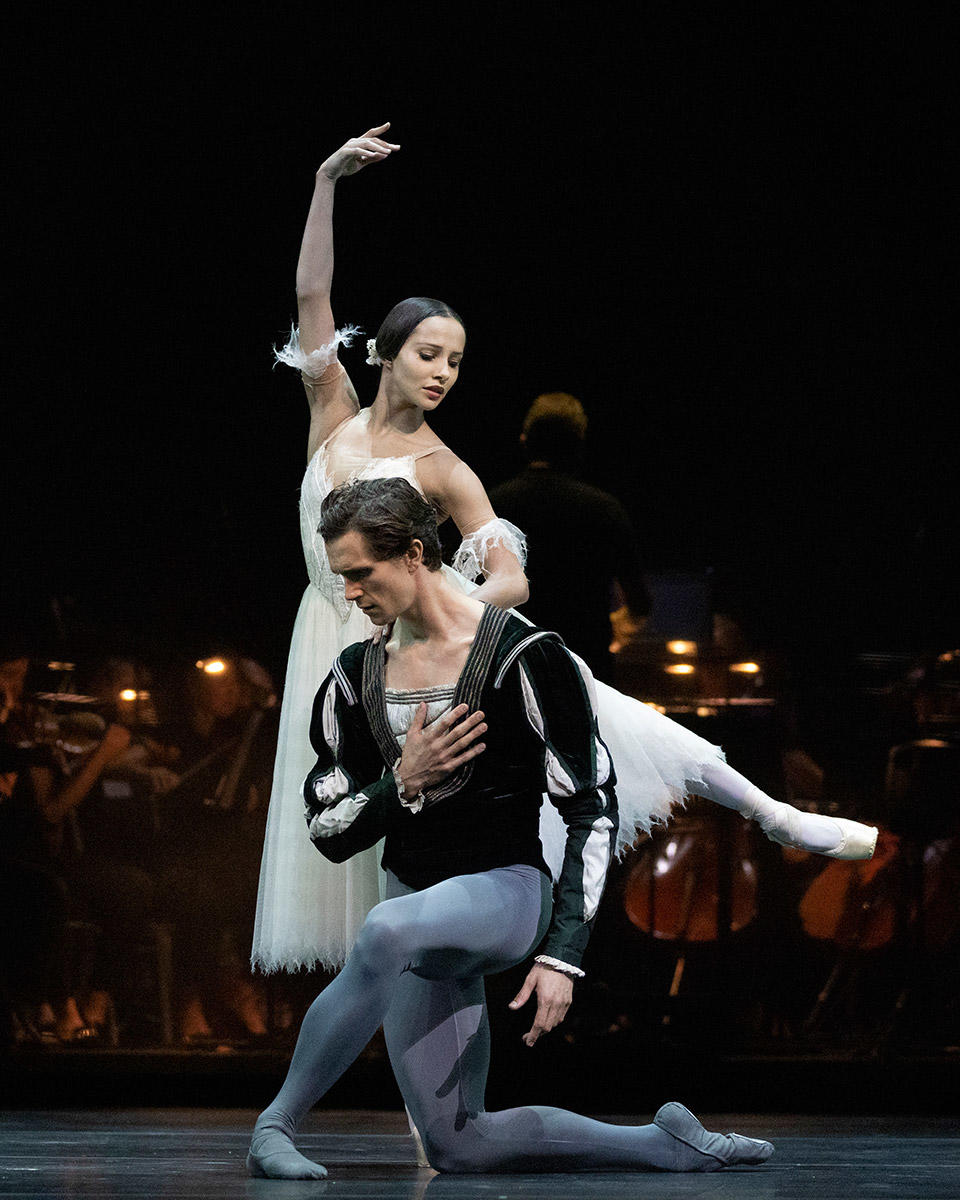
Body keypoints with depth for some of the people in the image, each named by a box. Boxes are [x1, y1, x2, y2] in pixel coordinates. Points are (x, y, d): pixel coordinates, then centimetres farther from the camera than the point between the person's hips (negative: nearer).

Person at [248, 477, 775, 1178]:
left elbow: (594, 811, -9)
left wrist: (562, 956, -16)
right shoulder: (354, 678, 7)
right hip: (420, 912, 7)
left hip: (508, 891, -7)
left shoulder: (526, 659, -10)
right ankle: (673, 1146, 14)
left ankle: (276, 1125, -30)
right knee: (457, 1148, 0)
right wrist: (403, 783, -12)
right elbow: (330, 835, 8)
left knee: (388, 930, -41)